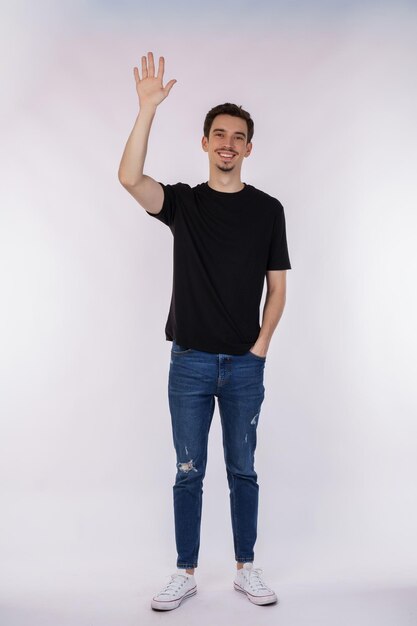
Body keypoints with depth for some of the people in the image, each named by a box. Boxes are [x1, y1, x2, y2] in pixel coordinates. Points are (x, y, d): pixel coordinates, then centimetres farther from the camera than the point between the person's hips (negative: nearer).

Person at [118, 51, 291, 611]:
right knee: (188, 472, 7)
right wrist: (148, 108, -23)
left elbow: (277, 287, 5)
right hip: (190, 360, 0)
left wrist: (261, 345, -5)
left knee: (243, 470, 10)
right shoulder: (183, 202, 3)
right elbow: (129, 177, -17)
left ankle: (246, 569, 25)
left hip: (246, 364, 0)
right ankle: (186, 573, 21)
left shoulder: (268, 209, 5)